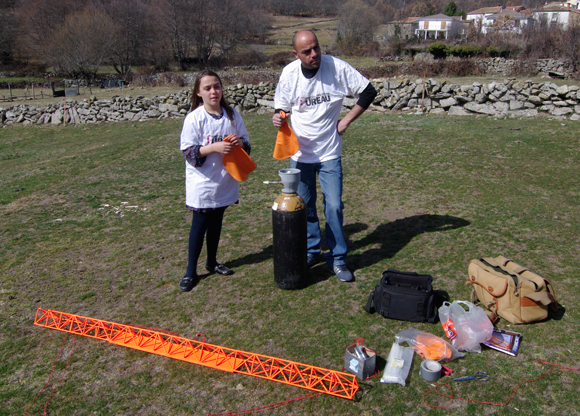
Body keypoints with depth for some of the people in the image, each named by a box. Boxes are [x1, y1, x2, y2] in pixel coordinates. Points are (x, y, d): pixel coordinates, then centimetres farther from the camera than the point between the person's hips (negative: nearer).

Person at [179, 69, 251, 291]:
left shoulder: (232, 115, 1)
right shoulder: (194, 118, -10)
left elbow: (246, 144, 8)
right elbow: (189, 152, -13)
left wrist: (238, 142, -15)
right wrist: (214, 147, -25)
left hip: (225, 180, 4)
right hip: (202, 182, -4)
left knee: (216, 222, 16)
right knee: (200, 224, 3)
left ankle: (212, 262, 34)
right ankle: (191, 271, 16)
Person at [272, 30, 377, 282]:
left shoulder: (337, 67, -12)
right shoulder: (289, 74, -7)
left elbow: (368, 92, -3)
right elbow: (281, 107, 5)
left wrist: (346, 120, -7)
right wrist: (278, 118, -19)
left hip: (329, 152, -2)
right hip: (300, 152, 2)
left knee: (334, 206, -2)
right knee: (304, 205, 12)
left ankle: (337, 258, 14)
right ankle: (311, 250, 32)